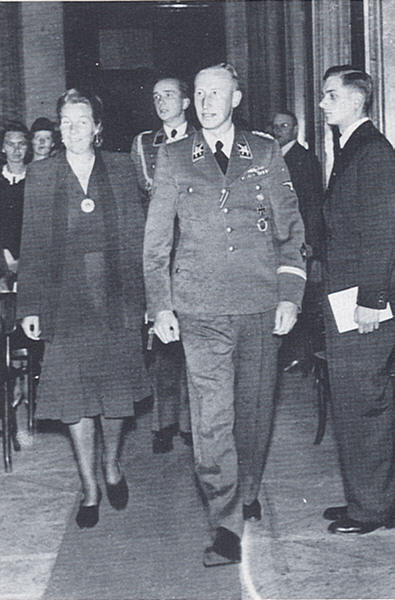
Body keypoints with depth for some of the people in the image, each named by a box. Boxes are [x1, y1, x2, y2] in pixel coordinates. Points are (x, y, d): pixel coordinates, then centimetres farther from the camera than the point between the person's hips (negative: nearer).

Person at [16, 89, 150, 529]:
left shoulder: (120, 169, 3)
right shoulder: (40, 176, 3)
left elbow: (135, 237, 3)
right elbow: (33, 245, 3)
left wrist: (140, 296, -3)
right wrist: (30, 306, -2)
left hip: (116, 299, 0)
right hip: (65, 302, 0)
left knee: (117, 394, 10)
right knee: (74, 400, 5)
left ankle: (111, 465, 36)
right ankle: (90, 489, 20)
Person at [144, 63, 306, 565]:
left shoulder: (266, 154, 8)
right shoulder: (173, 158, 7)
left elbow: (290, 228, 9)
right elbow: (156, 239, 9)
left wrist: (290, 295, 0)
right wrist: (160, 306, 2)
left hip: (261, 304, 1)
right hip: (200, 308, -1)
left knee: (254, 409, 11)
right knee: (212, 418, -6)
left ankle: (247, 495, 33)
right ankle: (227, 527, 0)